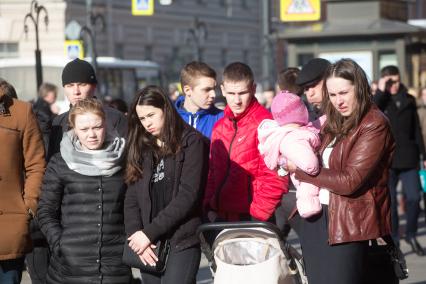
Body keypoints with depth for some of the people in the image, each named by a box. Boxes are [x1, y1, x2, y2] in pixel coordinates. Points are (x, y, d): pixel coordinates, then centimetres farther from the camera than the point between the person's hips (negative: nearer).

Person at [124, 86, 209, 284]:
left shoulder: (191, 142, -1)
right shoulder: (141, 148, 15)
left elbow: (188, 196, -10)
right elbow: (131, 199, 9)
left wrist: (149, 232, -11)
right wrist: (135, 235, -8)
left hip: (182, 242, -5)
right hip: (149, 245, 5)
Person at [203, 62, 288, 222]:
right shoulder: (220, 127, 13)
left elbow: (275, 177, -14)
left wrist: (257, 215, -16)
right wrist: (209, 206, 7)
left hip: (252, 220, -6)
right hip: (220, 217, 6)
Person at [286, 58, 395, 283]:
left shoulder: (374, 125, -12)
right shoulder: (333, 123, 13)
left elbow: (350, 181, -18)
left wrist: (300, 170, -9)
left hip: (349, 225, -8)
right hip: (316, 220, 8)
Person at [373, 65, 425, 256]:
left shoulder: (408, 100, 10)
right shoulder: (378, 100, 2)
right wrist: (381, 91, -18)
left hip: (408, 158, 2)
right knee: (390, 202, 1)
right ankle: (393, 240, 9)